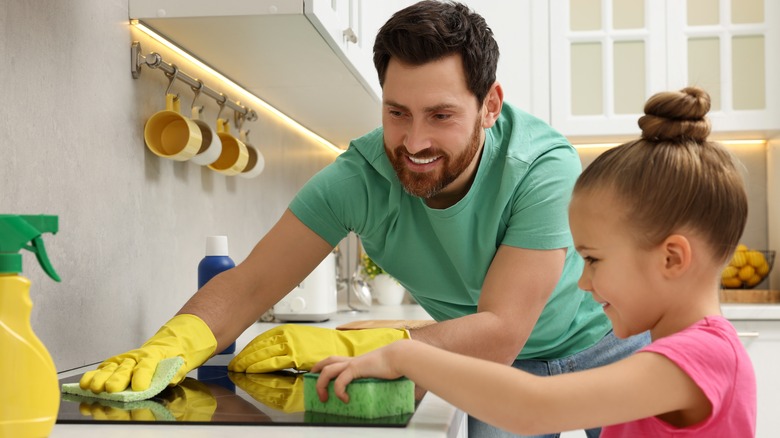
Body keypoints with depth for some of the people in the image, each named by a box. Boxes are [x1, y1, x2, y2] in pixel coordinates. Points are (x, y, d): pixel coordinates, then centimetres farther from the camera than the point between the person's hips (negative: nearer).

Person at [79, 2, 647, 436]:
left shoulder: (544, 166, -33)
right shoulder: (361, 176, -25)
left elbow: (500, 333, -37)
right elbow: (250, 284, -24)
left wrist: (340, 346, -44)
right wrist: (171, 346, -44)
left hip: (599, 345, -1)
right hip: (496, 368, 1)